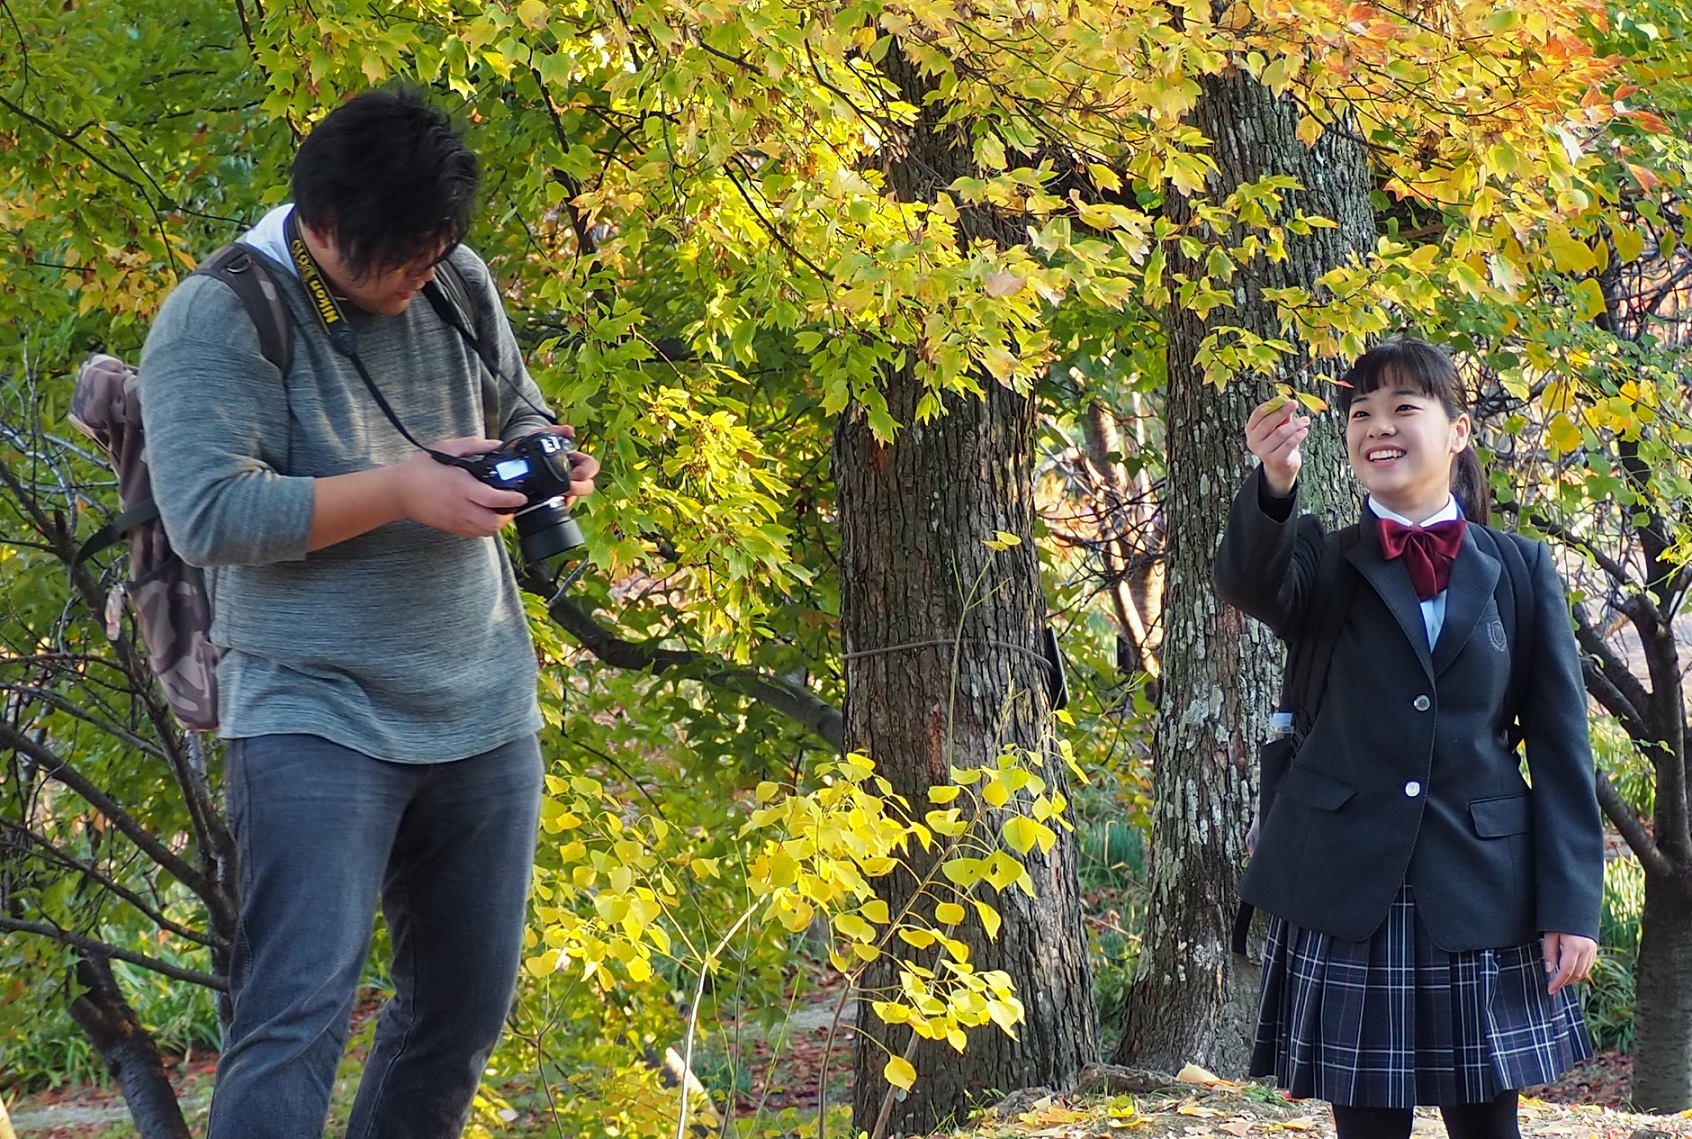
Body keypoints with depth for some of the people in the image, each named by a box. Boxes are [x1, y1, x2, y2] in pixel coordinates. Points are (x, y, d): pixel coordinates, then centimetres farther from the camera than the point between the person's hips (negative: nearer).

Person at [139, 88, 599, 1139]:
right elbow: (207, 512, -20)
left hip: (485, 713, 7)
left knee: (470, 1010, 12)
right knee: (299, 1012, -16)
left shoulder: (460, 285, 6)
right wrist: (400, 492, -23)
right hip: (317, 719, -6)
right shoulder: (220, 318, -11)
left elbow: (521, 414, 21)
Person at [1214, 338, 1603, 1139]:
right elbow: (1250, 580, -19)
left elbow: (1560, 743, 5)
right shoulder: (1324, 563, 6)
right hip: (1346, 890, 0)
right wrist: (1274, 484, -41)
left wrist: (1572, 901, -4)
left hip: (1483, 892, 0)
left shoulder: (1520, 568, 7)